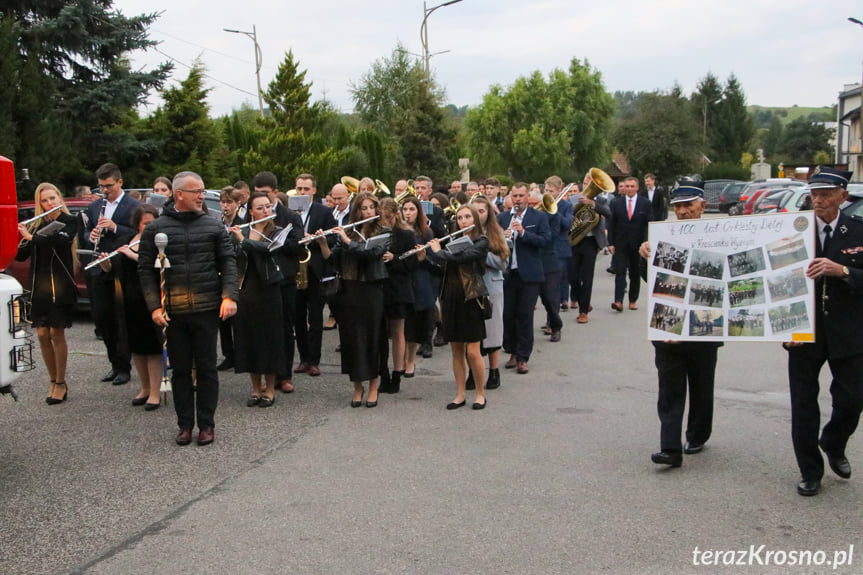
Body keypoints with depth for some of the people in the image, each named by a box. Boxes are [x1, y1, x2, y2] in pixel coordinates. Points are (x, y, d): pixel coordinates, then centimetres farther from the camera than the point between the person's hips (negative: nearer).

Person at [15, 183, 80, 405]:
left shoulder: (69, 221, 0)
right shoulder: (36, 225, 11)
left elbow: (60, 240, -21)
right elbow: (21, 255, 6)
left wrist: (31, 236, -16)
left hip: (60, 286, -4)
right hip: (39, 286, 4)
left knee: (56, 334, -4)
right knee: (42, 334, 2)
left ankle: (61, 383, 6)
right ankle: (54, 382, 15)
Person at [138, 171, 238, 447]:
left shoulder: (213, 226, 4)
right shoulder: (155, 229, 2)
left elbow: (228, 261, 4)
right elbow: (145, 269, 3)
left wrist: (229, 296, -9)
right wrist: (154, 305, -6)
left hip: (207, 308, 0)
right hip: (173, 310, 0)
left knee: (206, 367, 6)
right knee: (180, 369, 9)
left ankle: (206, 424, 17)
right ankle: (185, 424, 20)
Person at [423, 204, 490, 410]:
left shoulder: (481, 242, -4)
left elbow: (462, 256, -19)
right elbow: (442, 264, 10)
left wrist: (438, 251, -7)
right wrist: (426, 255, -4)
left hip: (471, 298, -5)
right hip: (451, 298, 5)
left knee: (472, 352, -6)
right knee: (456, 350, 8)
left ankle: (480, 394, 9)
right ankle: (460, 394, 15)